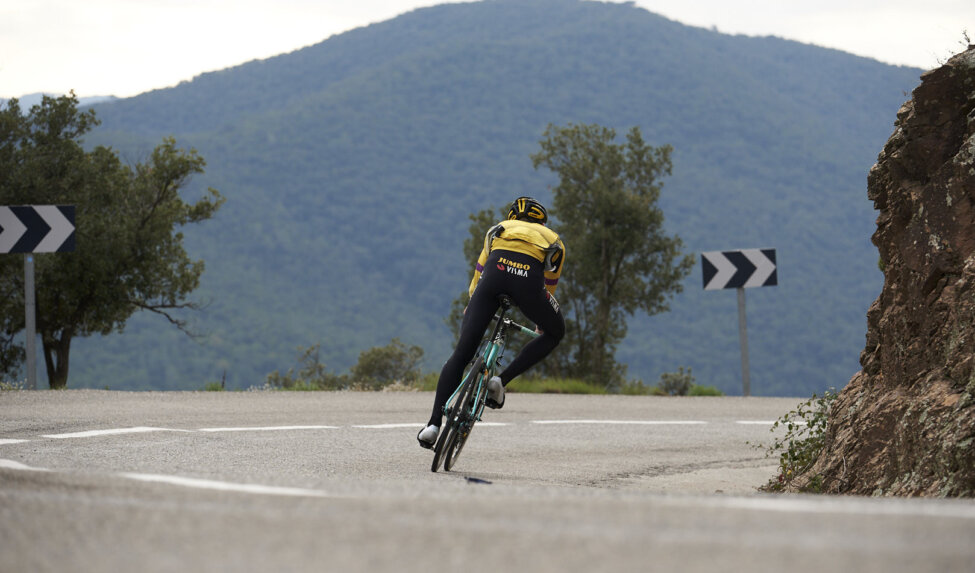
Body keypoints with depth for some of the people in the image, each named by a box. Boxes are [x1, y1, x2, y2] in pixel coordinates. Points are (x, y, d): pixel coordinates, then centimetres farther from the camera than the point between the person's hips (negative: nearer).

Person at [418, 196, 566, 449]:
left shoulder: (498, 229, 38)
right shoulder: (553, 240, 35)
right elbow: (549, 287, 43)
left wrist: (470, 307, 58)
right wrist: (541, 321, 58)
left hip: (495, 270, 1)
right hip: (528, 276, -1)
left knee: (461, 354, 6)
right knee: (555, 332, 27)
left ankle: (434, 424, -4)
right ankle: (501, 381, 9)